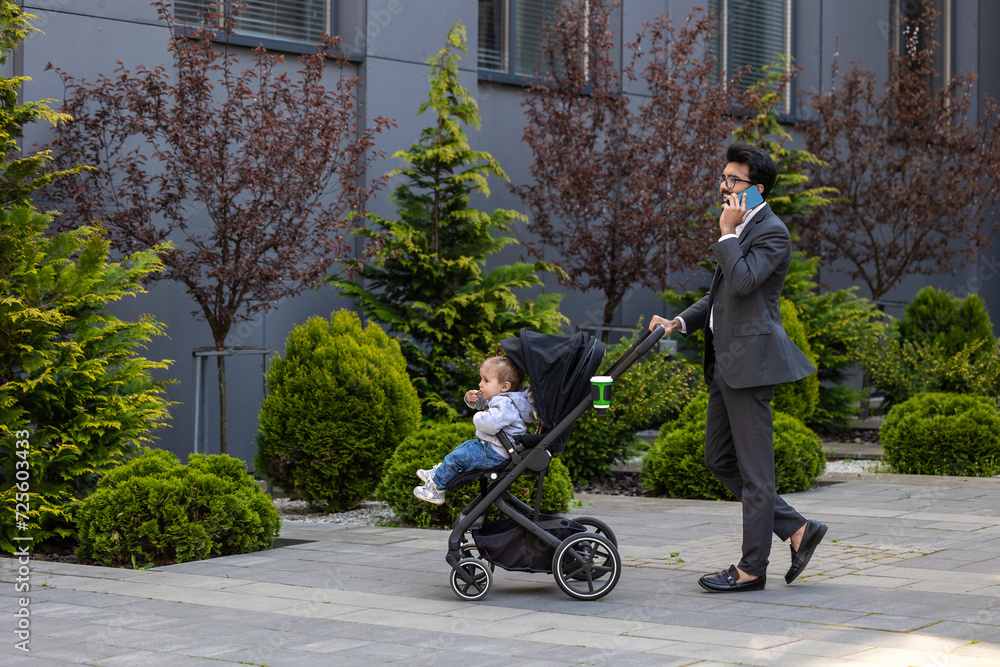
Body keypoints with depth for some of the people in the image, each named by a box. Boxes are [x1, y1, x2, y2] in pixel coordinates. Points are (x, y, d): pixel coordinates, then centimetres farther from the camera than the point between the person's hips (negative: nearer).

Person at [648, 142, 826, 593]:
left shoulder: (771, 232, -10)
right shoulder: (741, 230, 20)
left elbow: (742, 281, -25)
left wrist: (727, 233, -13)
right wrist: (680, 322, 11)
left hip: (751, 358, -10)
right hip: (725, 361, 10)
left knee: (754, 467, -3)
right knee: (720, 460, 12)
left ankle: (752, 568, 4)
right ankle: (798, 530, 19)